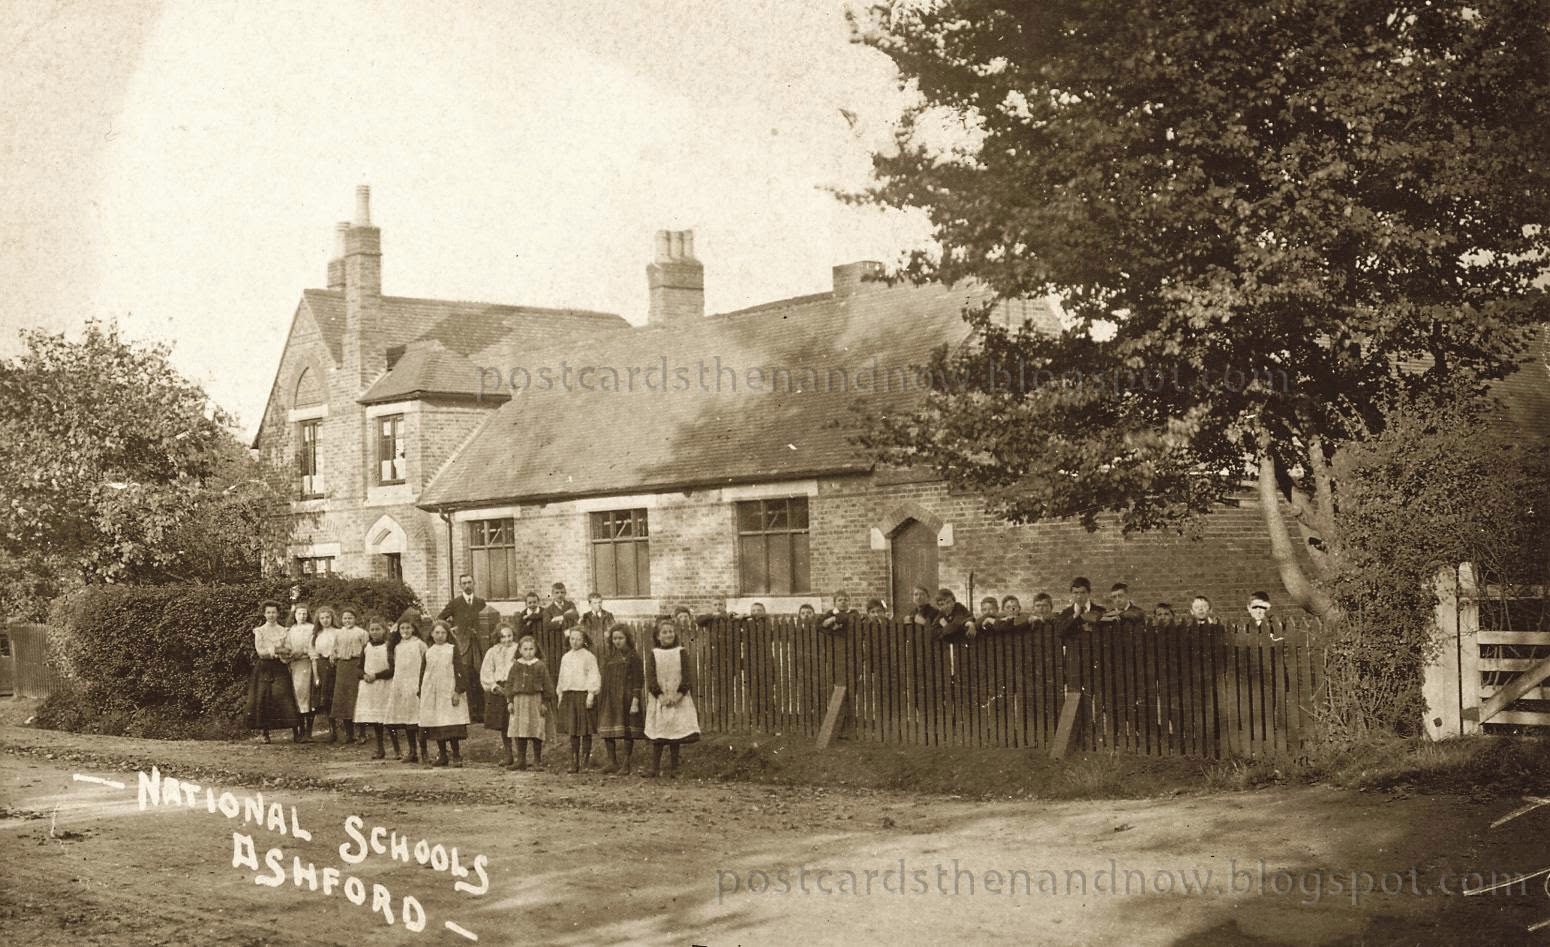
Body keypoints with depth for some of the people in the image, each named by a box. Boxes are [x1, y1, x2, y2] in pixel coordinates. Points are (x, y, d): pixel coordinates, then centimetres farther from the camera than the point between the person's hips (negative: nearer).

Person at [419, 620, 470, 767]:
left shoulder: (452, 650, 2)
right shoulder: (428, 652, 11)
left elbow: (459, 671, -3)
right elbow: (423, 674, 14)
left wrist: (458, 691, -10)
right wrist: (420, 693, 8)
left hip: (449, 693, -4)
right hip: (431, 694, 4)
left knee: (452, 726, -10)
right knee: (436, 727, 4)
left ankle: (456, 756, -3)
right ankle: (442, 755, 14)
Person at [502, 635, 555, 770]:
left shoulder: (540, 666, -1)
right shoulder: (516, 666, 6)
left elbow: (547, 685, 1)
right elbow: (509, 683, 9)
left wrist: (545, 702, -3)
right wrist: (510, 701, 1)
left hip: (535, 700, -3)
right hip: (519, 701, 3)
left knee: (536, 732, 0)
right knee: (519, 732, 3)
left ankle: (537, 759, 11)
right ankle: (521, 760, 11)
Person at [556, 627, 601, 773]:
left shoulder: (589, 657, -3)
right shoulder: (566, 657, 15)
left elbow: (593, 676, -8)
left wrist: (591, 694, -15)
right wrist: (560, 695, 15)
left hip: (583, 694, -5)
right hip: (568, 695, 5)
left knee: (585, 731, -2)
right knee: (572, 731, 6)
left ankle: (586, 760, 3)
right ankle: (574, 762, 9)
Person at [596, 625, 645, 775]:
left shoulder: (633, 657, -3)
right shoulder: (608, 656, 12)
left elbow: (638, 681, -7)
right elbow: (605, 678, 16)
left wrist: (635, 701, -14)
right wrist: (600, 692, 9)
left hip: (626, 697, -5)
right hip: (609, 698, 5)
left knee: (627, 732, -2)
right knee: (607, 732, 1)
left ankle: (626, 764, 5)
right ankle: (612, 762, 11)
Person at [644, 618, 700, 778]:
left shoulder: (681, 653, 4)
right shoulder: (653, 655, 4)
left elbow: (687, 676, -2)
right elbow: (650, 678, -2)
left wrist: (678, 695, -14)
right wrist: (662, 696, -14)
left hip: (679, 700, 0)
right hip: (658, 700, 0)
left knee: (676, 734, -1)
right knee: (657, 735, -2)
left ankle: (673, 768, 5)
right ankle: (655, 768, 1)